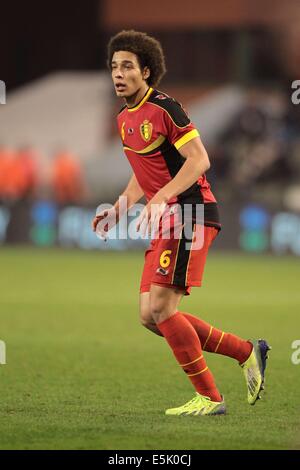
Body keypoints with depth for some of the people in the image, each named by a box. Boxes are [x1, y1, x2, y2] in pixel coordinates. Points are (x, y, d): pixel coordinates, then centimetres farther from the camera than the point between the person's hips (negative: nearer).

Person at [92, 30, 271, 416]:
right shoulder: (125, 119, 16)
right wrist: (118, 209, 15)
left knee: (160, 307, -16)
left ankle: (209, 398, -8)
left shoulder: (163, 109, -11)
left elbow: (199, 159, -17)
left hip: (191, 215, -9)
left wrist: (161, 199, -27)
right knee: (150, 316, 4)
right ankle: (247, 352, 14)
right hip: (167, 224, 9)